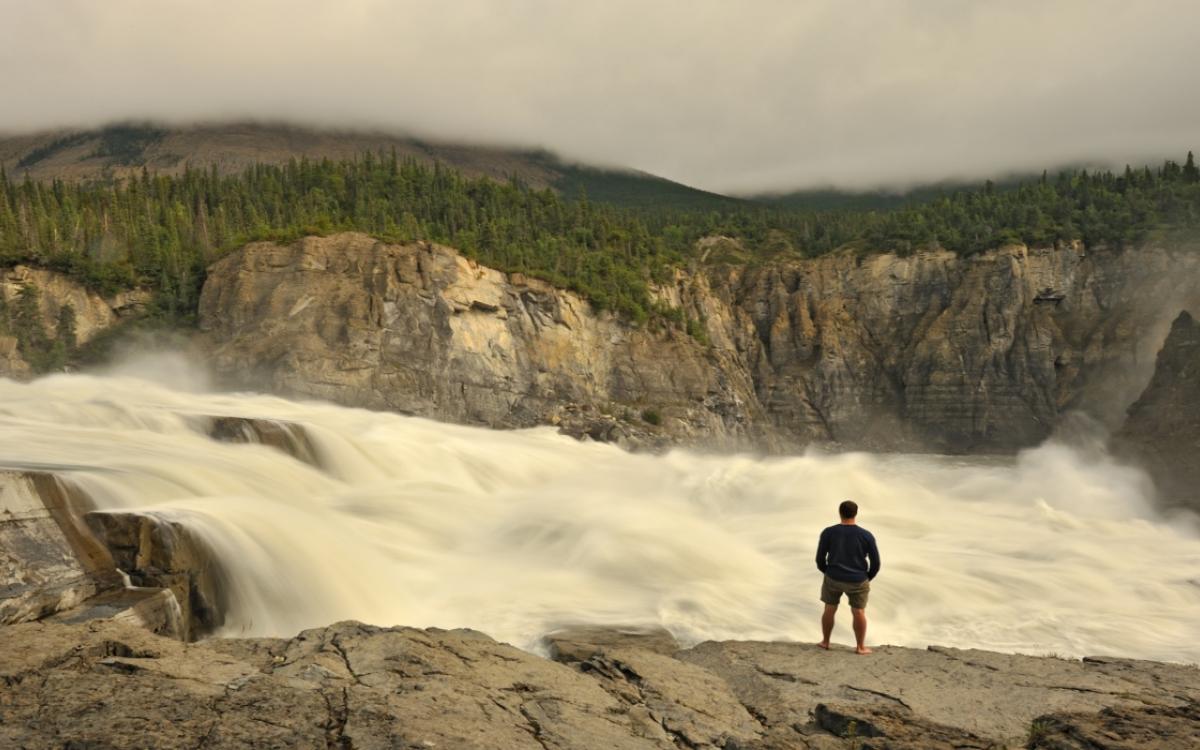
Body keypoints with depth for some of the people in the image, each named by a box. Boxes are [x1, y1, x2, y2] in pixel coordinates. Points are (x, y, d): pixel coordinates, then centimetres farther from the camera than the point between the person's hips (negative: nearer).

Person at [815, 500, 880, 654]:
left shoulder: (828, 533, -11)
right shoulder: (867, 536, -11)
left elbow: (820, 559, -4)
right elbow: (875, 563, -5)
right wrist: (868, 578, 12)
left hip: (833, 579, 1)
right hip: (857, 581, -1)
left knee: (829, 609, 18)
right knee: (859, 612, 16)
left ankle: (825, 642, 28)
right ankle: (861, 647, 21)